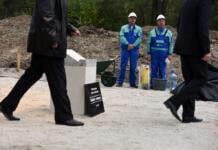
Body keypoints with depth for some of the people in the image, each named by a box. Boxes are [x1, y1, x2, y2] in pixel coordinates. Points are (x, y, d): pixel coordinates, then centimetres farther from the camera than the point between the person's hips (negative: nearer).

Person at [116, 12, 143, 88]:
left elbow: (139, 38, -3)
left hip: (134, 49, 1)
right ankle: (120, 82, 1)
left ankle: (132, 82, 9)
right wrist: (128, 44, -19)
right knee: (123, 65, -2)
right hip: (125, 49, -1)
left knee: (133, 66, 2)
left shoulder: (138, 29, 9)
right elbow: (122, 37, -5)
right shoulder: (124, 28, 7)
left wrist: (133, 45, -17)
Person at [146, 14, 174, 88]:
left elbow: (171, 44, 6)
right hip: (154, 54, 0)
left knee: (162, 71, -2)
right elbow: (148, 43, 11)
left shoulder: (168, 33, 8)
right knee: (154, 70, 0)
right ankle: (152, 84, 4)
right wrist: (149, 52, 4)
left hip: (164, 54, 0)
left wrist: (170, 54, -2)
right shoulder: (152, 32, 9)